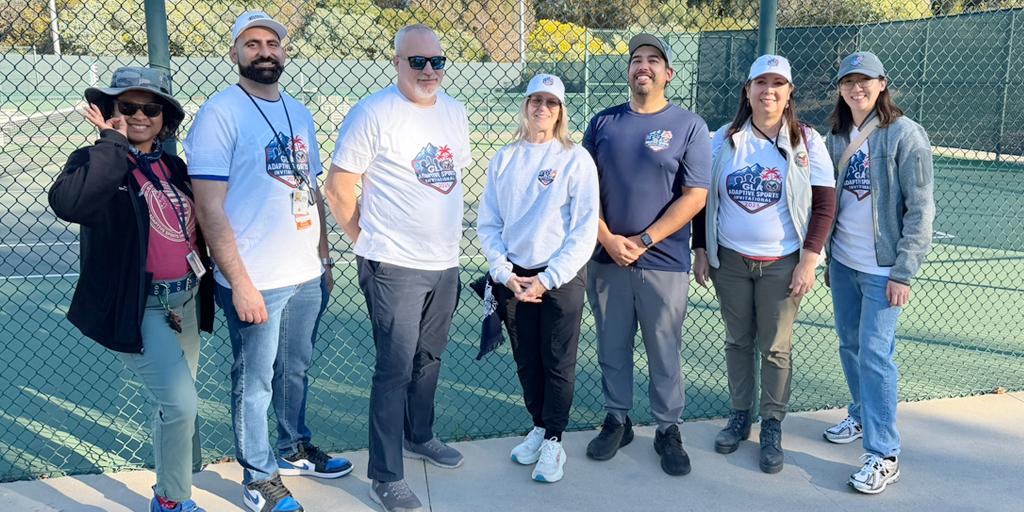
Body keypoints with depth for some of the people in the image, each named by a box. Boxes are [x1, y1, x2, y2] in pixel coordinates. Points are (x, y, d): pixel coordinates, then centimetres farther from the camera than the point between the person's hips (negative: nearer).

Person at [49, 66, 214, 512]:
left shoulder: (172, 166, 8)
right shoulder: (97, 162, -10)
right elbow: (67, 203, -34)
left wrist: (206, 286, 16)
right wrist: (113, 141, -26)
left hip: (186, 300, 7)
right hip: (137, 307, -7)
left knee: (174, 405, 18)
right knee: (181, 403, -13)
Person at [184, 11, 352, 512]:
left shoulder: (299, 112, 11)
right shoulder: (220, 113, -11)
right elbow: (209, 207, -15)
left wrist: (324, 257, 16)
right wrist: (239, 282, -18)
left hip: (306, 274, 6)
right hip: (255, 281, -6)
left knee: (296, 368, 20)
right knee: (254, 381, 8)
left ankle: (295, 449, 40)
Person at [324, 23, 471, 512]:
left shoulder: (455, 111, 9)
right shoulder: (373, 113, -13)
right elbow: (338, 188, -9)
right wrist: (367, 241, -2)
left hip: (444, 262, 7)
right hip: (395, 266, -7)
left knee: (429, 357, 20)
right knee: (396, 367, -2)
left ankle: (419, 436, 41)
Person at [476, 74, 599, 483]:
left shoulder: (576, 159, -5)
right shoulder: (504, 159, 5)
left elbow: (585, 229, -9)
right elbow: (487, 223, 5)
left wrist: (548, 279, -13)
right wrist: (505, 273, -7)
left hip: (562, 278, -3)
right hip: (513, 278, 3)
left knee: (558, 364, 5)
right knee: (526, 362, 13)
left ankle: (553, 442, 19)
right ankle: (539, 427, 32)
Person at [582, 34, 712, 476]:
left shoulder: (689, 126, -1)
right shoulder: (603, 123, 8)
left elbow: (695, 196, -8)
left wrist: (643, 242, -13)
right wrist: (608, 239, -9)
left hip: (664, 261, -3)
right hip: (605, 258, 3)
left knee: (664, 352, 6)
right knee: (611, 346, 12)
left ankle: (668, 430, 22)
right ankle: (617, 419, 28)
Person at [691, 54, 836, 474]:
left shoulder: (807, 141, -3)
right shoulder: (725, 139, 2)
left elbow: (824, 205, -3)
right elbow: (703, 197, 7)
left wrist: (809, 260, -9)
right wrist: (701, 251, 4)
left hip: (782, 263, -2)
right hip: (730, 261, 2)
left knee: (776, 348, 4)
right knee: (737, 342, 13)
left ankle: (772, 426, 19)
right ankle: (740, 415, 29)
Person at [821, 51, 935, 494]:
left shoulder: (905, 134, -10)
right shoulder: (837, 137, 8)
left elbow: (920, 209, -12)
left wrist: (904, 273, -15)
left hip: (882, 268, -6)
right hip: (843, 262, 6)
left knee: (874, 354, -8)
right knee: (849, 346, 15)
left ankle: (883, 455, 2)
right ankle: (861, 415, 37)